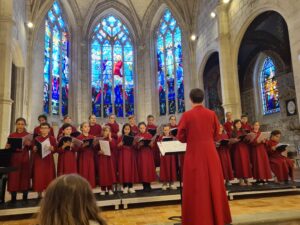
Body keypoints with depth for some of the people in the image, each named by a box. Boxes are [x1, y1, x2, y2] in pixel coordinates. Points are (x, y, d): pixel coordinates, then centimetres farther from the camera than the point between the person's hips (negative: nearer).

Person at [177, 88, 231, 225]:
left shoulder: (187, 115, -9)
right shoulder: (211, 114, 0)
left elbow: (181, 137, -4)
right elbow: (216, 134, 10)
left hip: (194, 154, -3)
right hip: (210, 153, 3)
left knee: (196, 187, 5)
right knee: (213, 184, 14)